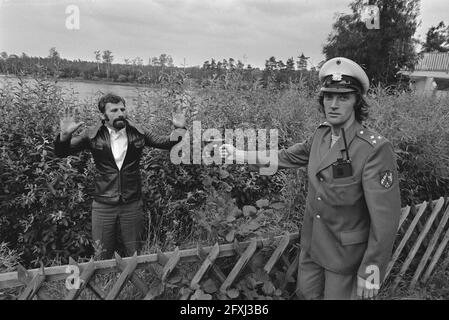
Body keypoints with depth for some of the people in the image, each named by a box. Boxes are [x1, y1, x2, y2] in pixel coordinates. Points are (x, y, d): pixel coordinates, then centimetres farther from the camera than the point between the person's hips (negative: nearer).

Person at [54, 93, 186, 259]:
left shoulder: (138, 133, -1)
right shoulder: (93, 135, -4)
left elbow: (167, 143, 4)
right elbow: (61, 152, -1)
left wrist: (179, 129, -15)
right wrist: (65, 134, -22)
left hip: (132, 205, 1)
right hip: (103, 206, 0)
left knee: (135, 255, 15)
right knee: (102, 257, 12)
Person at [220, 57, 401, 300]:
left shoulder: (375, 149, -26)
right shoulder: (322, 135, -6)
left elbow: (385, 218, -23)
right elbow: (285, 158, 9)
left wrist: (371, 271, -18)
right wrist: (239, 155, 11)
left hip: (345, 252, -6)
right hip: (312, 241, 6)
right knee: (308, 292, 24)